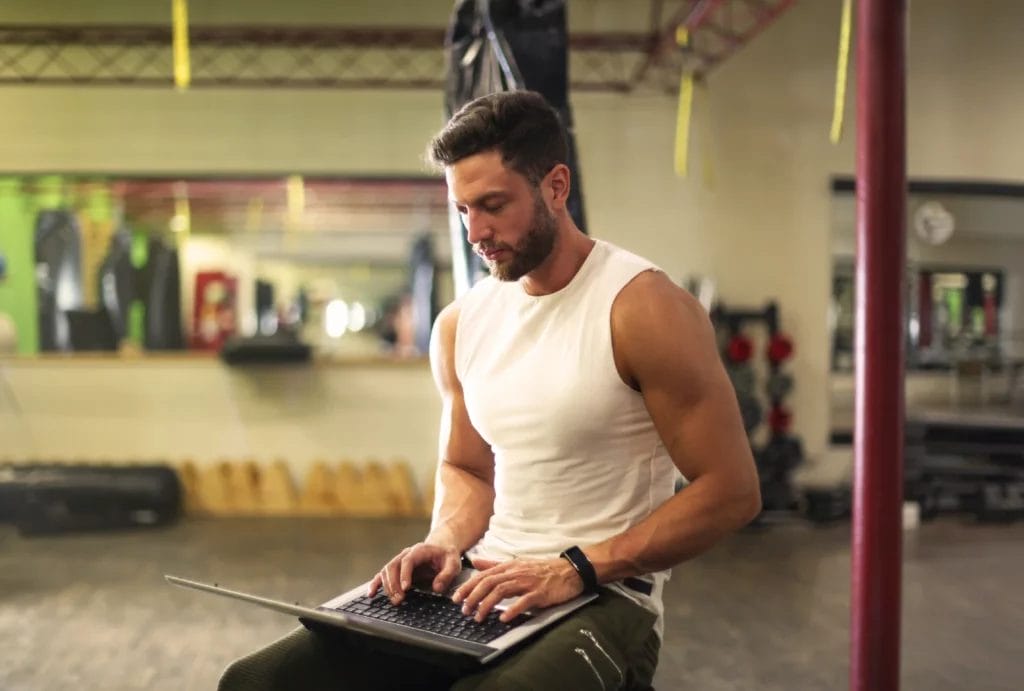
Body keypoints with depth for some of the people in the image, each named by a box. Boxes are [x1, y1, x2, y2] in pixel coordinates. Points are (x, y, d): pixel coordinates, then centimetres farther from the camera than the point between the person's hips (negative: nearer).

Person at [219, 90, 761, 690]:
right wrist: (446, 544, 0)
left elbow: (731, 491, -11)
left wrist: (576, 569, -17)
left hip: (602, 597, -5)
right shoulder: (460, 324, 8)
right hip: (484, 588, 5)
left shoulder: (645, 309, -11)